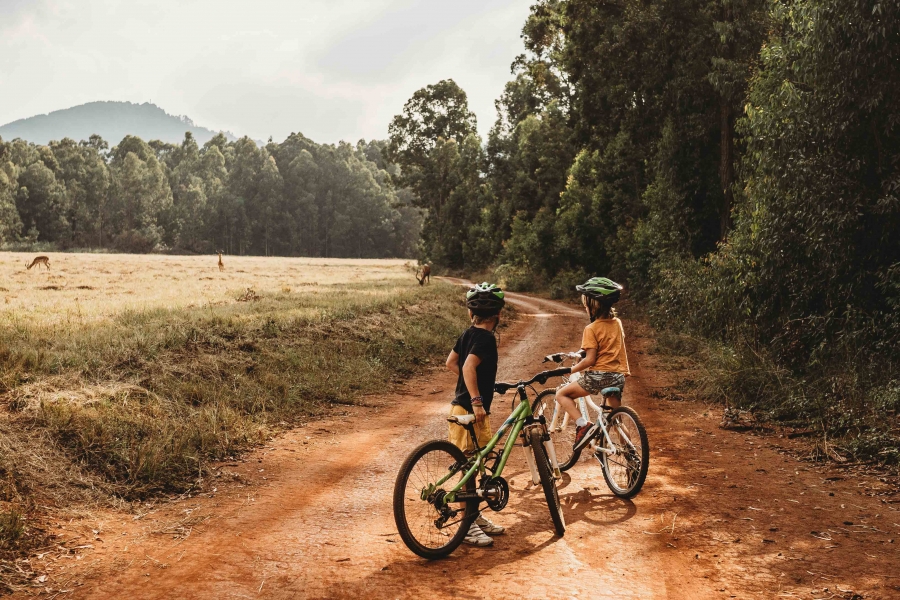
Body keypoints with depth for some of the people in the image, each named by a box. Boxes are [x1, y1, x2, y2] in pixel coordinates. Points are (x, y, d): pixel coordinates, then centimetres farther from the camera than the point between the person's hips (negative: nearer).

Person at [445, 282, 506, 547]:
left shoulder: (469, 334, 10)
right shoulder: (486, 337, -16)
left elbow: (451, 363, 19)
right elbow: (469, 366, -29)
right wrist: (477, 401, -33)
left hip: (464, 405, 10)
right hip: (470, 410, -10)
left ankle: (475, 516, 27)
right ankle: (467, 525, 2)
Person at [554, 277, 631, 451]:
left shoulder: (592, 328, -11)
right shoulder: (617, 323, 8)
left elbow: (590, 360, -15)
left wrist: (570, 370, -2)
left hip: (598, 376, -6)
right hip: (618, 376, 7)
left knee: (562, 394, 8)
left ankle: (583, 424, -9)